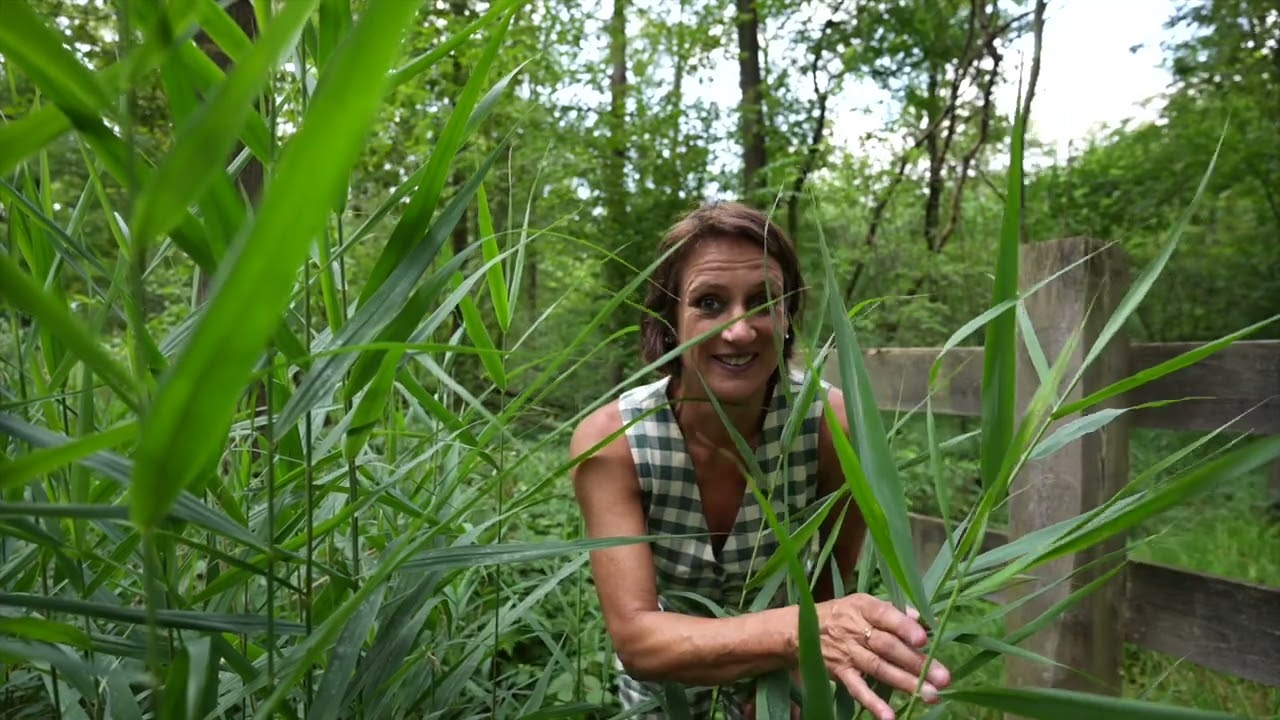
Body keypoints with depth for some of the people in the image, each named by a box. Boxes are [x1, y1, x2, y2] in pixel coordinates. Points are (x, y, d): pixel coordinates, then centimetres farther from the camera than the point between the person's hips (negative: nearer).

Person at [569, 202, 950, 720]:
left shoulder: (833, 425, -28)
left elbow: (832, 585, -10)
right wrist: (799, 632, -49)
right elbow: (634, 637, -36)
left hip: (780, 670, 0)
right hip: (661, 671, 0)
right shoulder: (610, 439, -30)